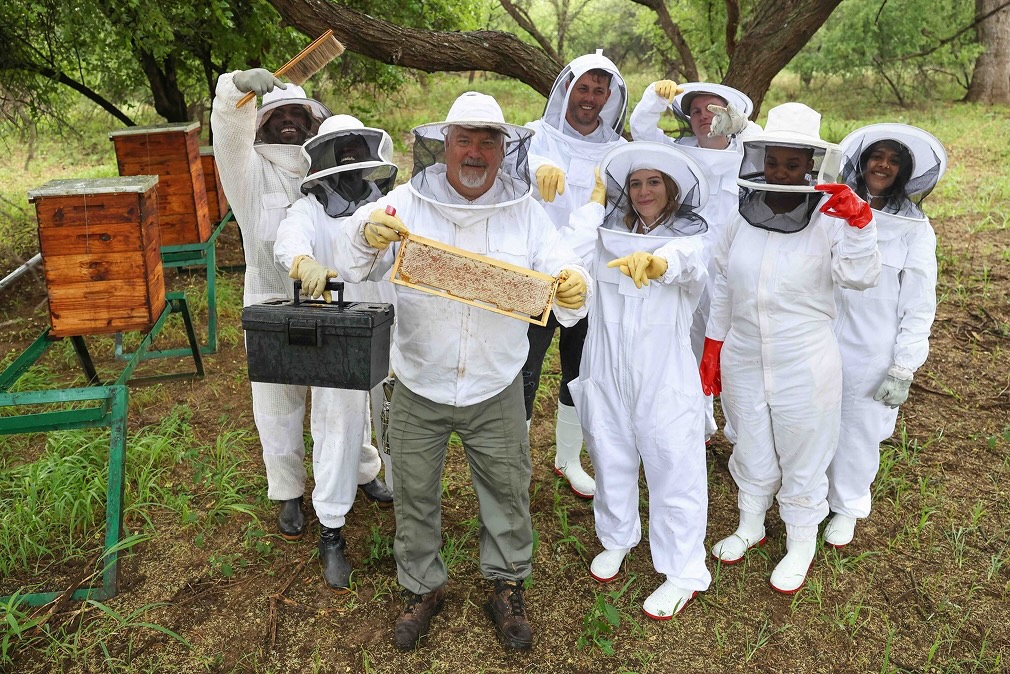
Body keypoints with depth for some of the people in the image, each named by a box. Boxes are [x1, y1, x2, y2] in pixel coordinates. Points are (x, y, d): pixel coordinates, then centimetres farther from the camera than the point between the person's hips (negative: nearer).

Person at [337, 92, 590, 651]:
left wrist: (573, 290, -35)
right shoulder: (407, 203, -7)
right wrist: (367, 237, -35)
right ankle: (422, 587, 40)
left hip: (495, 390, 1)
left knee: (506, 493, 15)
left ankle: (507, 586, 40)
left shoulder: (525, 212, -3)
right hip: (418, 389, 0)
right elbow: (353, 268, -12)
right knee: (414, 494, 15)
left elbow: (561, 269, -9)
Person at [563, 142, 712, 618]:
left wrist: (655, 262, -53)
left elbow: (685, 263, -29)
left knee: (672, 468, 3)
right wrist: (595, 201, -3)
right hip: (607, 369, 4)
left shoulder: (690, 237, -3)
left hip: (664, 373, -3)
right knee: (611, 459, 18)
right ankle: (617, 538, 42)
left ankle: (684, 572, 20)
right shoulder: (609, 234, 8)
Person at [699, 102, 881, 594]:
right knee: (751, 451, 20)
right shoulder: (742, 218, -1)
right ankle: (750, 526, 44)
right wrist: (712, 350, 8)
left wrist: (859, 223, -35)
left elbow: (861, 277, -22)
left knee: (803, 456, 13)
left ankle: (801, 543, 36)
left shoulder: (829, 219, -11)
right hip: (743, 362, 3)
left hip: (804, 368, -3)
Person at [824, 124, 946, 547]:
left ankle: (847, 506, 35)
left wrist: (903, 369, -8)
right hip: (821, 344, 2)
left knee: (858, 432, 12)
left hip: (872, 354, -2)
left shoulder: (914, 228, -6)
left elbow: (919, 305, -5)